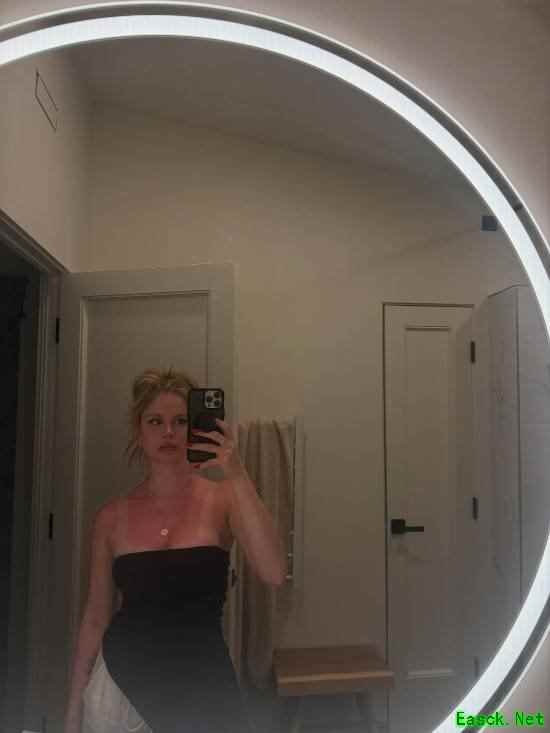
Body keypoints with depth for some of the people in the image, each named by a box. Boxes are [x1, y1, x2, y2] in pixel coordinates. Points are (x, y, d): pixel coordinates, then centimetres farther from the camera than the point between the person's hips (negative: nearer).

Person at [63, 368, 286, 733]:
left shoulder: (223, 499, -8)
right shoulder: (112, 516, -2)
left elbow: (274, 574, -24)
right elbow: (96, 618, 6)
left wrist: (238, 475, -30)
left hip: (204, 681, -1)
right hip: (122, 681, 2)